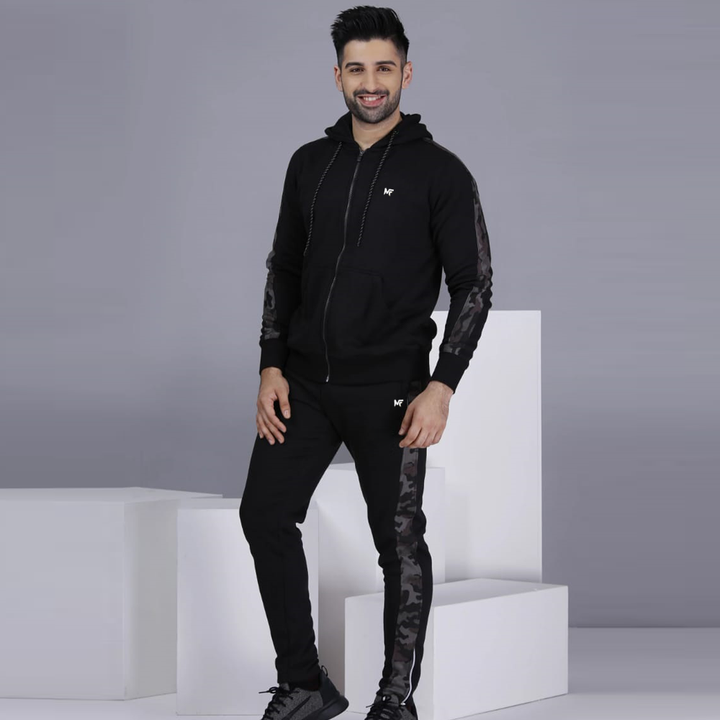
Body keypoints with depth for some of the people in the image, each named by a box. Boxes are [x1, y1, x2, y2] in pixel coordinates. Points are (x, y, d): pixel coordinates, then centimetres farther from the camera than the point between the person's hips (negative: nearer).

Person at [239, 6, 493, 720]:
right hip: (305, 381, 5)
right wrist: (273, 366, 4)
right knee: (264, 514, 2)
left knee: (399, 542, 1)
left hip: (389, 392, -5)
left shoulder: (440, 172, -5)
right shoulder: (310, 164, 9)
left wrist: (441, 386, -15)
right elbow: (283, 269, 14)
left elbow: (473, 284, -6)